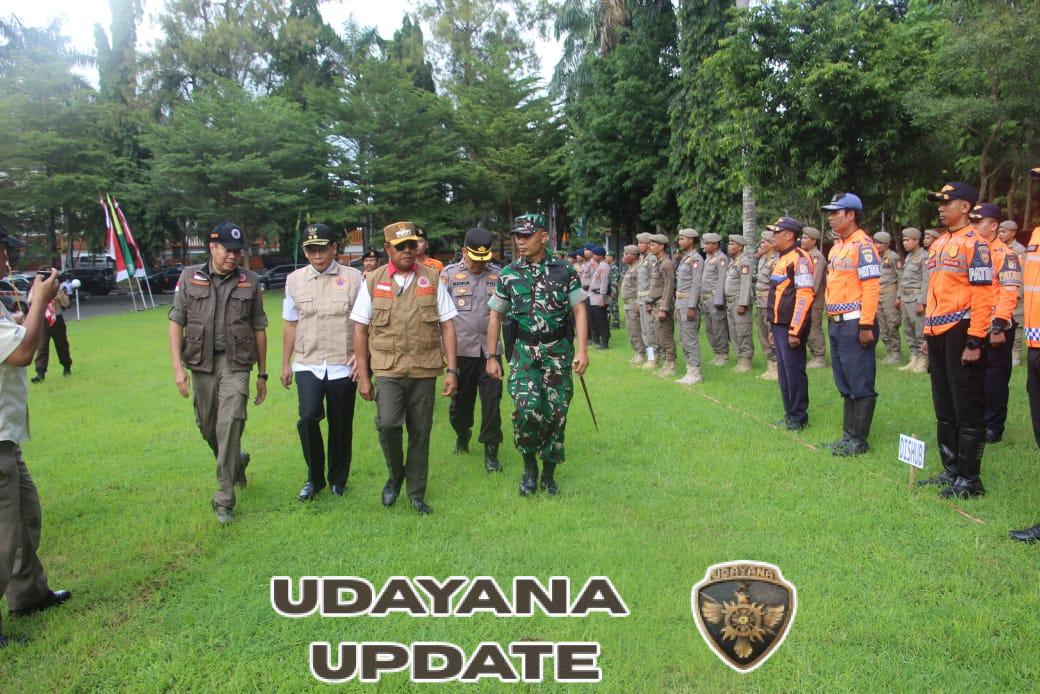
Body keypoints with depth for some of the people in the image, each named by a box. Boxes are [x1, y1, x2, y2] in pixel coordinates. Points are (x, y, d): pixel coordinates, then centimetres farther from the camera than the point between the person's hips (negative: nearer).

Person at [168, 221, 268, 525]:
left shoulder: (250, 281, 2)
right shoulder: (190, 277, 3)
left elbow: (259, 328, 6)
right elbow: (177, 321, 3)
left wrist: (262, 374, 7)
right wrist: (178, 366, -6)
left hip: (236, 363, -2)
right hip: (201, 363, 2)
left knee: (230, 425, -12)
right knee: (208, 427, 13)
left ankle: (224, 499, -3)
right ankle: (237, 462, 43)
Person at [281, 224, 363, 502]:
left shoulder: (353, 278, -1)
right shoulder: (295, 280, 7)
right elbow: (291, 325, 13)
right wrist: (285, 363, 13)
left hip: (343, 366, -1)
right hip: (307, 364, 1)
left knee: (341, 426, 7)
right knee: (308, 417, -15)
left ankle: (338, 479, 28)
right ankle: (314, 477, 7)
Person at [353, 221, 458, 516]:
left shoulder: (432, 279, 4)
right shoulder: (372, 281, 4)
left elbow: (447, 326, 4)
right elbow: (360, 329, 6)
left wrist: (452, 370, -2)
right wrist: (363, 375, 2)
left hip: (424, 370, 1)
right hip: (387, 369, -1)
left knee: (420, 433, 7)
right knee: (388, 423, -20)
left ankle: (417, 494, 25)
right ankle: (395, 475, 9)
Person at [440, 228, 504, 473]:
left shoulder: (498, 274, 5)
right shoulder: (449, 274, 0)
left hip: (490, 349, 0)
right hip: (460, 349, 0)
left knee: (492, 401, -1)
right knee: (460, 399, 13)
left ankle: (491, 451, 10)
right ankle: (462, 434, 40)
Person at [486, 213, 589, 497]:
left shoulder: (565, 272, 0)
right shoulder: (508, 275, 3)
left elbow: (579, 310, 0)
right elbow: (496, 316, 9)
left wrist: (582, 350, -11)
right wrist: (491, 357, 6)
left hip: (558, 351, 0)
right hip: (524, 351, 0)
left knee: (555, 414, 3)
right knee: (527, 409, -18)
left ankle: (549, 475, 21)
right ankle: (529, 465, 7)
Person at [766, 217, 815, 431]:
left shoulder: (799, 259, -13)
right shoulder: (781, 259, 18)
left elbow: (804, 297, -20)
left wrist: (795, 330, -22)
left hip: (791, 327, -9)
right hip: (779, 325, 9)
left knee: (794, 371, -2)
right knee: (784, 371, 13)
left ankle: (799, 417, 7)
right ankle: (790, 413, 22)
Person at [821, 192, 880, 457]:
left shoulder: (862, 245, -11)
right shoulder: (836, 246, 17)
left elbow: (871, 287, -17)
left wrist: (866, 326, -21)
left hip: (854, 324, -10)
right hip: (836, 324, 10)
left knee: (861, 385, -2)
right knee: (845, 384, 15)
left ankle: (859, 440, 5)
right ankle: (848, 434, 23)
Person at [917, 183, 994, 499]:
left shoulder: (974, 243, -9)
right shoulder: (938, 244, 15)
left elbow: (983, 294, -15)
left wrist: (975, 341, -19)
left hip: (961, 332, -8)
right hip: (938, 335, 9)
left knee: (967, 408, -2)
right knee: (944, 407, 14)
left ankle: (970, 479, 7)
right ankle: (951, 470, 24)